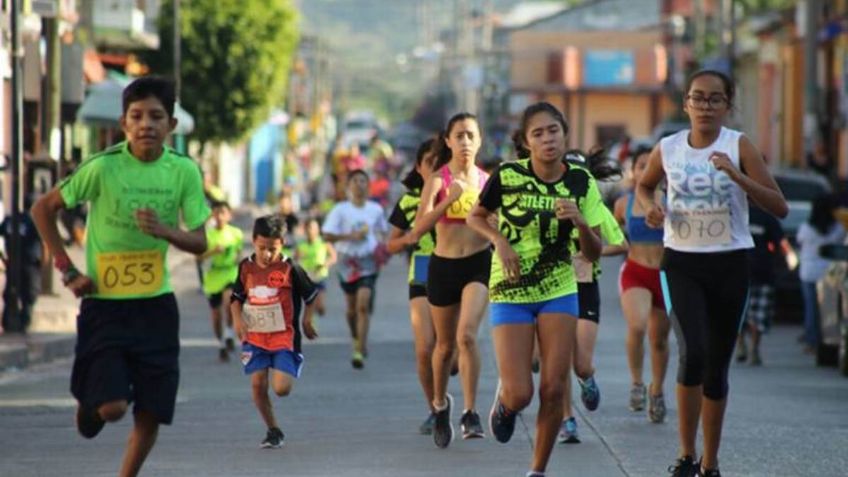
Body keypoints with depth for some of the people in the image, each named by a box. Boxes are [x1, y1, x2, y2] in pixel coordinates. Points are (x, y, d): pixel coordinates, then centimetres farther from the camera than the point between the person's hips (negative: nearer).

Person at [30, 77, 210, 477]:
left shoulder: (184, 171, -5)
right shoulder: (103, 167, -13)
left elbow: (200, 243, 0)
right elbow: (43, 209, -2)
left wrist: (165, 231, -21)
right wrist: (67, 270, -7)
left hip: (155, 305, 3)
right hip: (104, 303, -3)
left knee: (151, 413, 3)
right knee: (112, 406, -13)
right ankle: (89, 400, 23)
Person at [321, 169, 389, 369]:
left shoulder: (376, 210, 4)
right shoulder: (341, 210, -2)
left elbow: (382, 231, 21)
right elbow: (328, 236, -5)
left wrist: (381, 244, 1)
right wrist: (351, 236, -16)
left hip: (369, 262, -1)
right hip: (347, 261, 1)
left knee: (363, 305, -15)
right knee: (352, 307, 13)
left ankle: (360, 351, -18)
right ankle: (357, 340, 40)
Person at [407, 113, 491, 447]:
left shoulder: (487, 181, 2)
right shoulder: (437, 180, -7)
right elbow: (419, 229, -18)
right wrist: (449, 200, -29)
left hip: (478, 264, 0)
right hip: (443, 266, 0)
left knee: (466, 335, -21)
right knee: (445, 345, 13)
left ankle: (470, 413, -19)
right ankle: (440, 403, 39)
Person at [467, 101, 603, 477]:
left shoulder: (581, 182, -4)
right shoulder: (507, 176, -11)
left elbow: (593, 254, -1)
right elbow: (475, 217, 6)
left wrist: (581, 223, -21)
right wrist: (499, 241, -13)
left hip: (559, 294, 2)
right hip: (510, 294, -2)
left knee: (553, 390, -4)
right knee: (519, 394, -10)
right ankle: (503, 400, 29)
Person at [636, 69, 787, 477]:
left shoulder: (739, 147, -6)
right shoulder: (668, 149, 0)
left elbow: (779, 207, -12)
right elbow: (644, 186, 21)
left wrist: (737, 176, -25)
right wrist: (650, 207, -1)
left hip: (729, 264, 0)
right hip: (681, 263, 0)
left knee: (717, 366, 8)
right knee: (694, 352, -20)